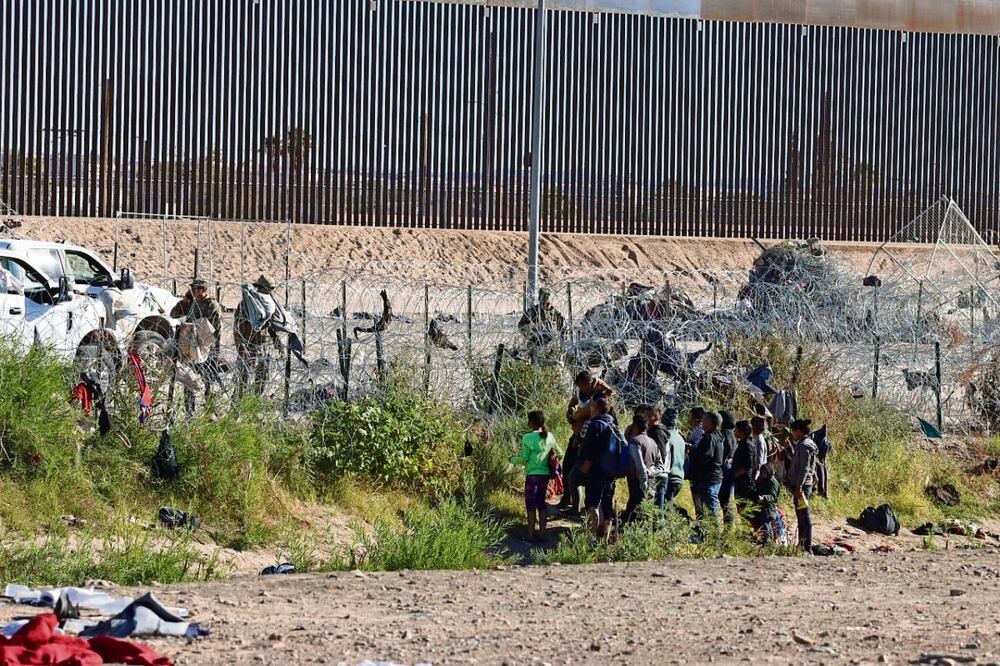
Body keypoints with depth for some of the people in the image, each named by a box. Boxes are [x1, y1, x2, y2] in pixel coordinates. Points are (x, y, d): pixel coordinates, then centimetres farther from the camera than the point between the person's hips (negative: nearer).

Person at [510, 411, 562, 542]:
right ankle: (542, 532, 15)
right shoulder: (549, 437, 4)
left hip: (532, 474, -5)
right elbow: (559, 453, 13)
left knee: (530, 503, 3)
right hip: (545, 474, 5)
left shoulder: (528, 438, -12)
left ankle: (531, 533, 3)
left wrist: (512, 460, 7)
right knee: (541, 502, 13)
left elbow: (524, 459, -11)